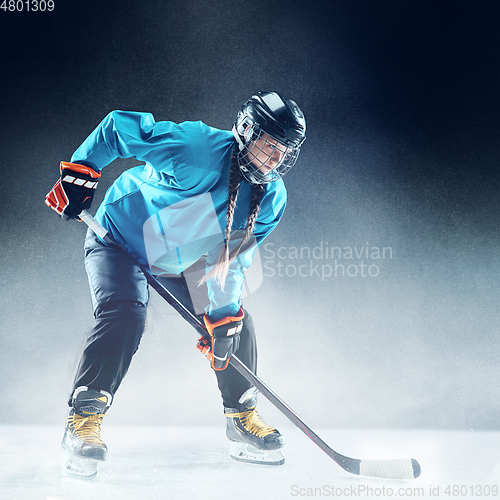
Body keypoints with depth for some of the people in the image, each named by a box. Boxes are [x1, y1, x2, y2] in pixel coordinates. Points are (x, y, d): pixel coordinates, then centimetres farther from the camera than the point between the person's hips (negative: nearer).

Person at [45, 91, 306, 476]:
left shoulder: (272, 199, -13)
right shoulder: (198, 148, -33)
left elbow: (233, 258, -9)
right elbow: (119, 126, -25)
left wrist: (224, 313, -17)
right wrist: (80, 172, -22)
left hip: (184, 263, 6)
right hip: (120, 242, -6)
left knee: (237, 322, 1)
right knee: (125, 314, -29)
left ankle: (242, 416, 21)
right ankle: (84, 419, -20)